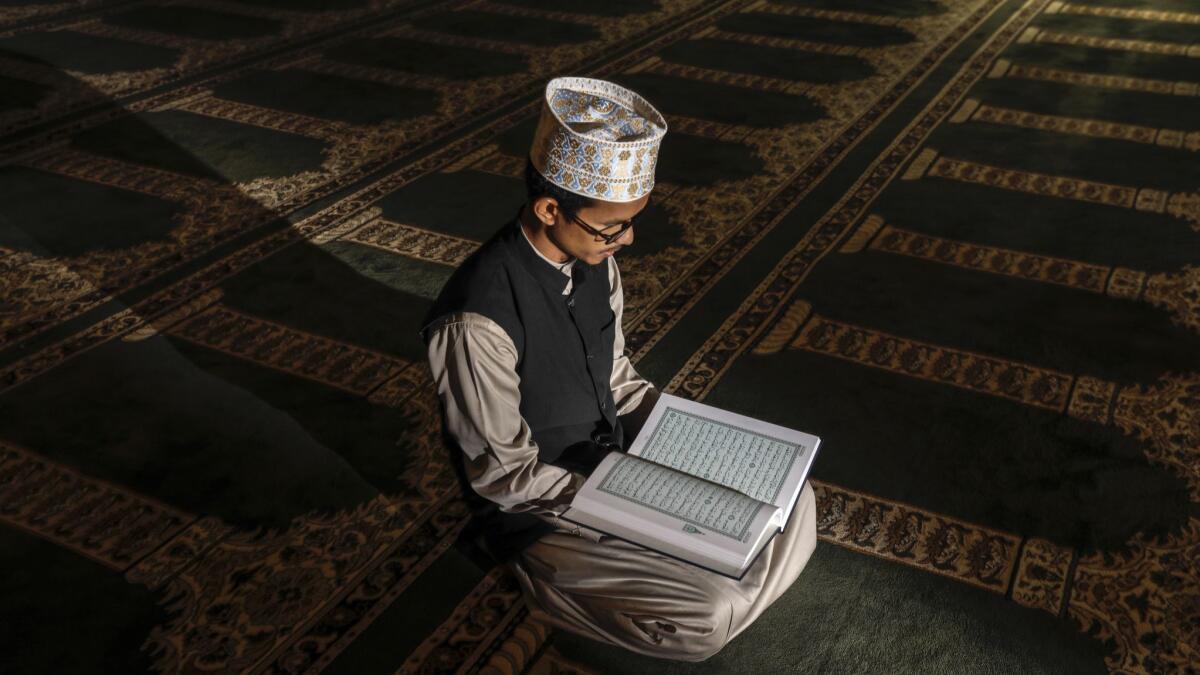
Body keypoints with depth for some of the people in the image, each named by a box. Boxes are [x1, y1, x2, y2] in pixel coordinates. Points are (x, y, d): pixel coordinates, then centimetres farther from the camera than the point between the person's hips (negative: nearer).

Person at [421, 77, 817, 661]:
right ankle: (559, 586, 3)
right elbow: (503, 473, -21)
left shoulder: (593, 258, -7)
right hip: (543, 514, -7)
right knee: (708, 614, -23)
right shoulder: (479, 320, -31)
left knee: (790, 501, 0)